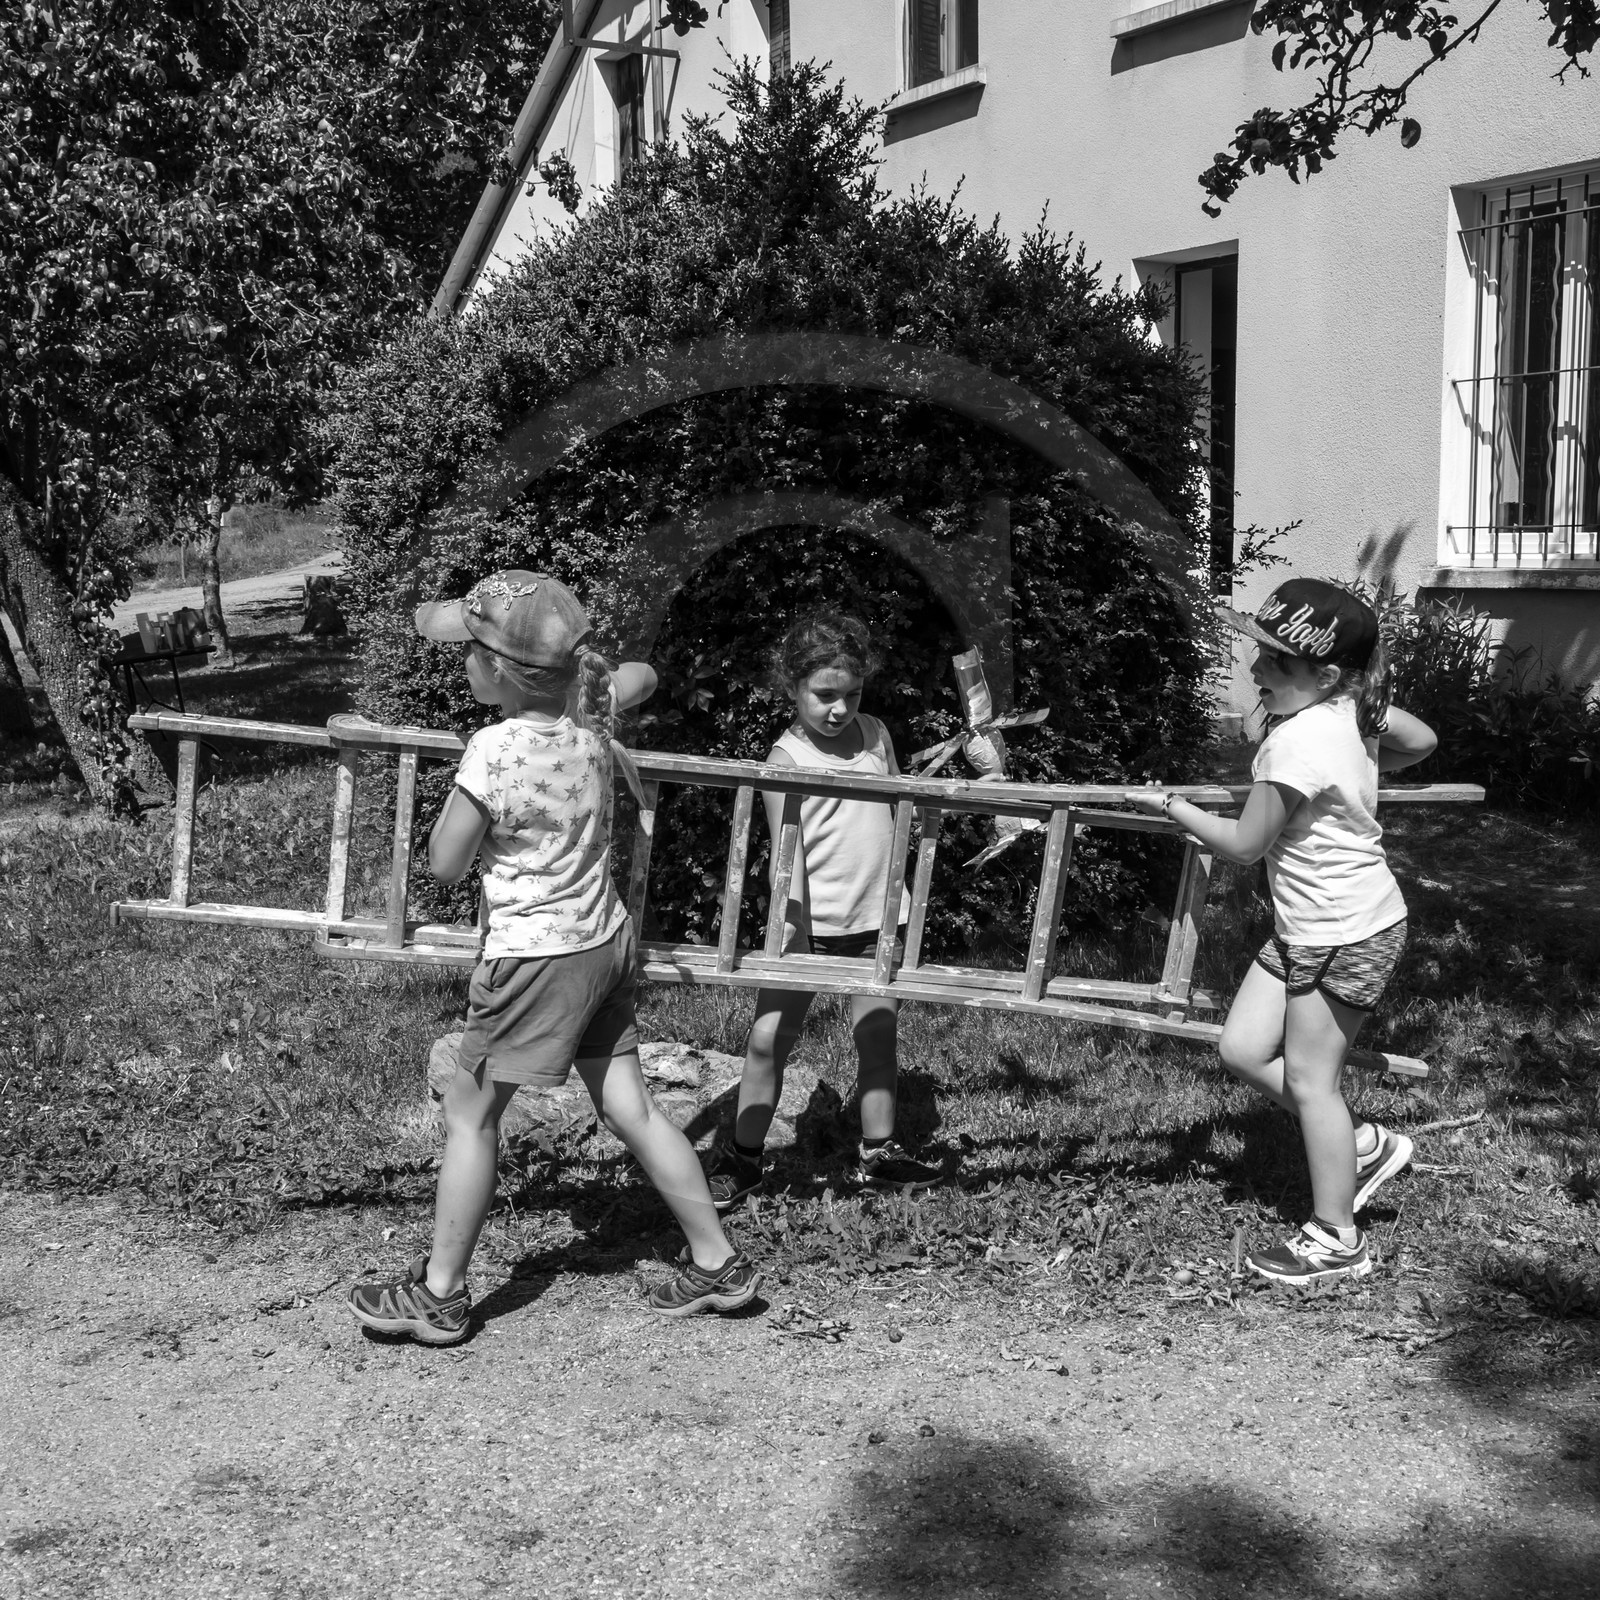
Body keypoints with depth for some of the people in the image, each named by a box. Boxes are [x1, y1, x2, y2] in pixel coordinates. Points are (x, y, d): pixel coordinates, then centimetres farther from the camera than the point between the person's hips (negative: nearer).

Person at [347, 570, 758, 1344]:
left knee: (470, 1114, 7)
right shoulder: (588, 716, -2)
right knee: (629, 1108, 15)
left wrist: (462, 791, 0)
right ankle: (717, 1264, 20)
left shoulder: (494, 748, -22)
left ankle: (438, 1292, 17)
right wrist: (583, 672, 26)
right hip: (606, 940, 7)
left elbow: (443, 865, -13)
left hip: (537, 955, -7)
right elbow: (642, 676, 21)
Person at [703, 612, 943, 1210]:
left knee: (877, 1033, 9)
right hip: (811, 920, -4)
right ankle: (743, 1156, 10)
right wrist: (791, 927, -28)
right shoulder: (786, 758, -11)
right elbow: (786, 848, -19)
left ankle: (878, 1151, 22)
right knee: (770, 1037, -3)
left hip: (876, 916, 4)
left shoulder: (875, 734, 5)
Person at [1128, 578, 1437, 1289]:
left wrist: (1169, 805, -5)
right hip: (1307, 927, 9)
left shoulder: (1296, 744, -27)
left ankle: (1336, 1240, 17)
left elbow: (1243, 843, -18)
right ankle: (1361, 1144, 24)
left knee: (1308, 1078, 3)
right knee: (1243, 1049, 11)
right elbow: (1421, 740, 15)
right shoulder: (1351, 706, -1)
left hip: (1342, 934, -9)